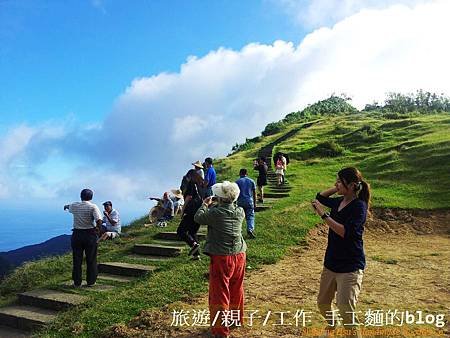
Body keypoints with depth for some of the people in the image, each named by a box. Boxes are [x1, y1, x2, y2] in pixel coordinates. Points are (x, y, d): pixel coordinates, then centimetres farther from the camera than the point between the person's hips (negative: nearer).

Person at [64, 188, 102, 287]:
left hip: (77, 234, 3)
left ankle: (77, 283, 17)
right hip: (90, 235, -3)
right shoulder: (93, 207, -11)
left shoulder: (74, 206, 2)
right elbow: (99, 220, -24)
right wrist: (97, 229, -3)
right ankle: (91, 282, 16)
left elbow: (69, 207, 27)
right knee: (91, 260, 9)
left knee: (77, 260, 11)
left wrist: (66, 206, 51)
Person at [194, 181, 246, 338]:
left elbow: (198, 218, -5)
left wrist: (205, 204, 10)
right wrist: (214, 205, 16)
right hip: (239, 255, 6)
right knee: (236, 290, 23)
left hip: (220, 258, -6)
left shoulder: (215, 213, -19)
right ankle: (237, 319, 42)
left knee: (219, 293, 5)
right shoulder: (240, 212, -4)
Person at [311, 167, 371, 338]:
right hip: (331, 262, 8)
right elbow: (320, 197, 22)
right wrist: (336, 188, 7)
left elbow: (345, 232, -27)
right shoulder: (339, 201, 5)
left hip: (350, 266, -8)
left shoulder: (359, 206, -17)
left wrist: (323, 215, -26)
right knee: (322, 303, 18)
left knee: (346, 310, -14)